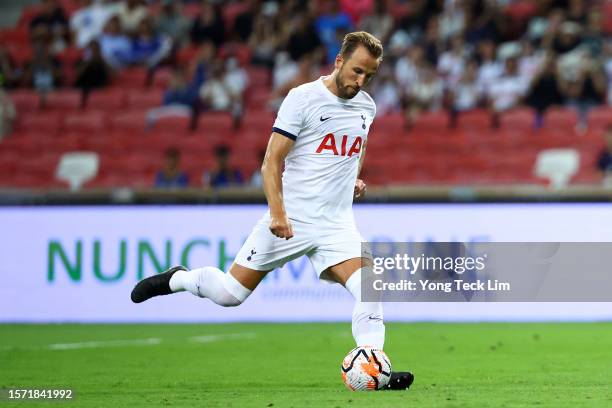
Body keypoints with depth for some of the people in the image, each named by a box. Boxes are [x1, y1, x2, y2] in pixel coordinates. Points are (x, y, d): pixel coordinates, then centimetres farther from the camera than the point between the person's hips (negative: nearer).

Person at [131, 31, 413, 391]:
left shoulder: (366, 106, 9)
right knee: (230, 293, -2)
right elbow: (272, 161, -12)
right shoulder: (304, 98, -10)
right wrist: (277, 212, -24)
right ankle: (177, 279, 26)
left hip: (337, 225, 4)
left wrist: (355, 177, 12)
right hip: (290, 220, -4)